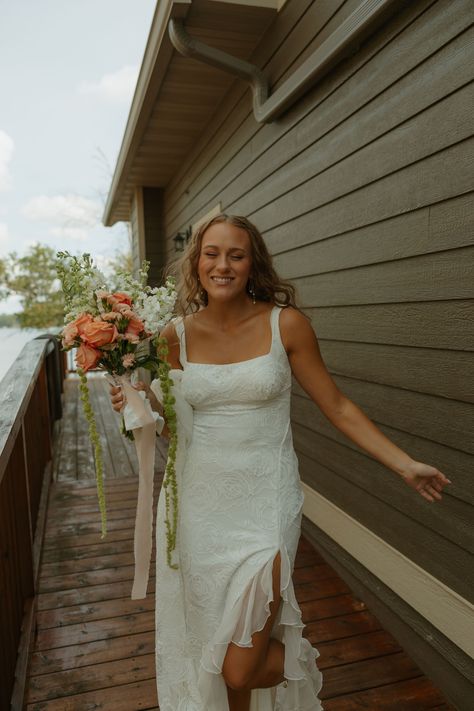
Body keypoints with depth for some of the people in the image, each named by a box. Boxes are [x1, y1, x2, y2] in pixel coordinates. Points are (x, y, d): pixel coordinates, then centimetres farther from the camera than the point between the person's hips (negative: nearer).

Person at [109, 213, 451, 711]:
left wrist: (404, 465, -1)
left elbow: (337, 407, -1)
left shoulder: (285, 324, -8)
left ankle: (298, 661, 35)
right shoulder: (178, 334, -1)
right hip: (199, 503, 3)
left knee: (241, 669, 0)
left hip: (264, 506, -3)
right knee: (206, 642, 18)